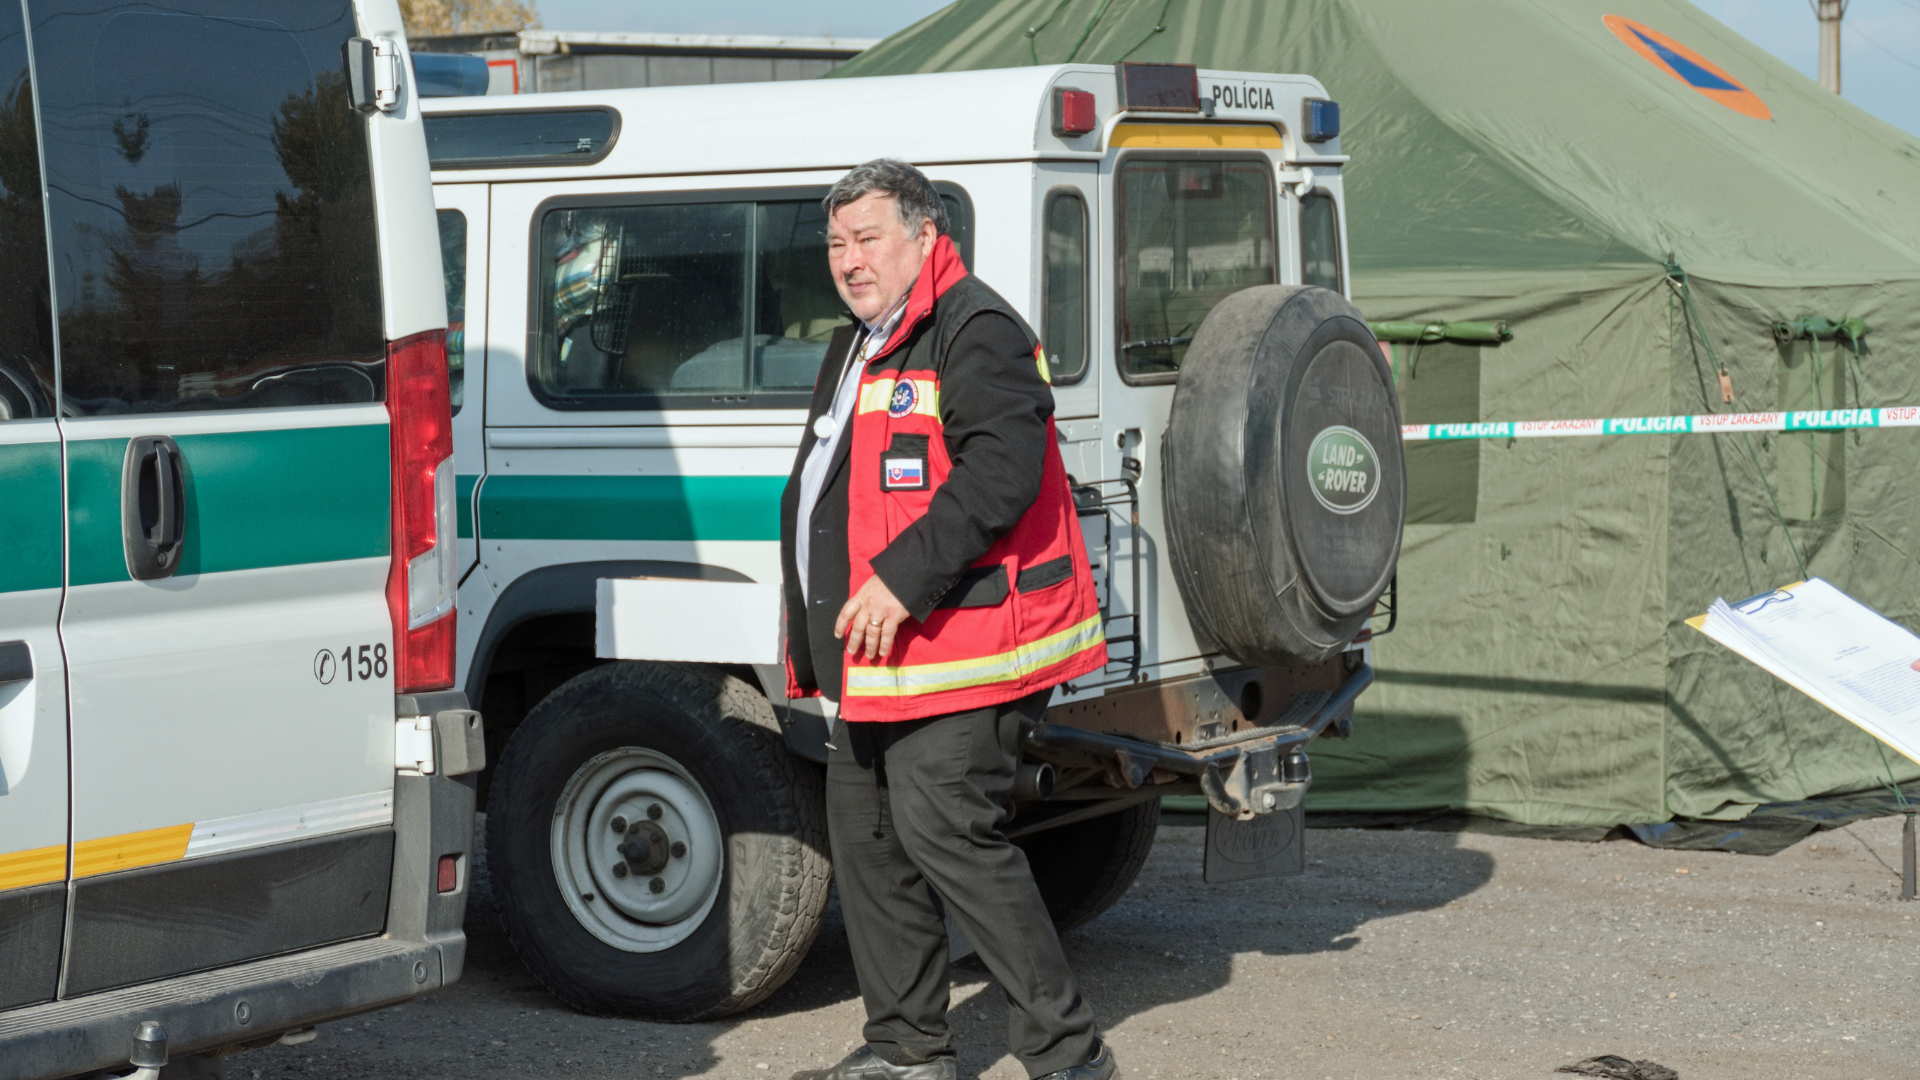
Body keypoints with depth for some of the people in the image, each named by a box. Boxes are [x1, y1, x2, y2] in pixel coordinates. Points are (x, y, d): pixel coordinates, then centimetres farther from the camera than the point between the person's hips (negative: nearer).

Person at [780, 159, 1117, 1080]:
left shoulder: (976, 334, -13)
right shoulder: (860, 346, 20)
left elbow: (1001, 477, -25)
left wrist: (903, 578, -28)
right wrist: (820, 631, 25)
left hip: (957, 649, -11)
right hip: (878, 656, 11)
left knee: (943, 830, -13)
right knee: (862, 828, 14)